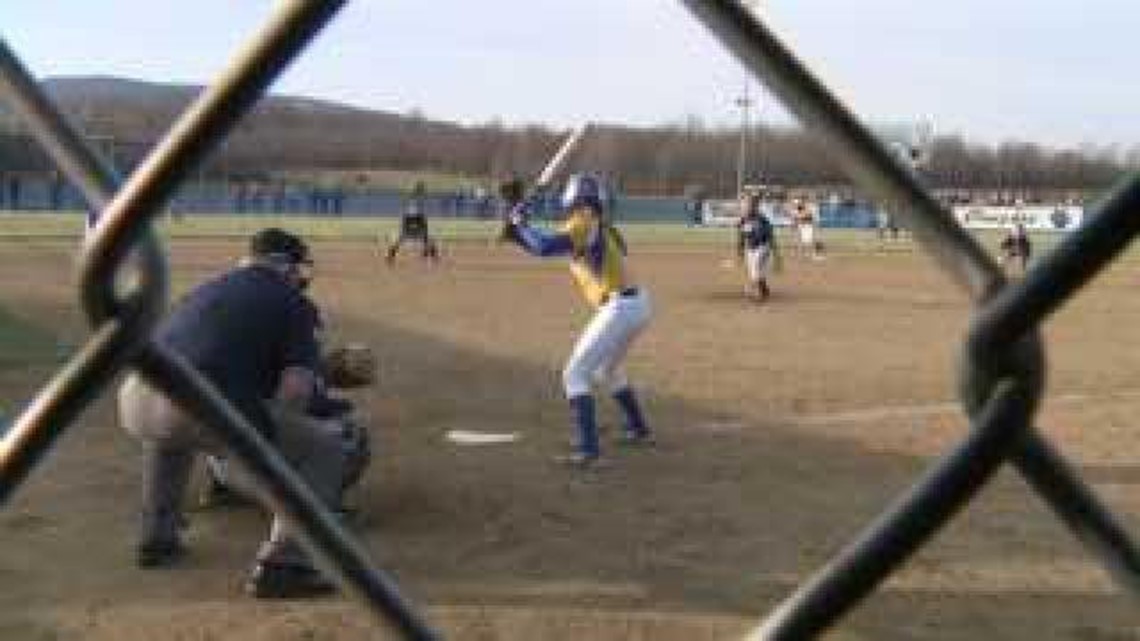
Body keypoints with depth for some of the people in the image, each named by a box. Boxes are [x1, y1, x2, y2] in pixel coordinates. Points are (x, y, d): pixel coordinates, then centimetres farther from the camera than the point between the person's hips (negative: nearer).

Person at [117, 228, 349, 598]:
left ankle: (156, 537, 43)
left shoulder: (206, 289, 31)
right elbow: (296, 387, -3)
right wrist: (268, 435, 17)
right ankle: (280, 564, -3)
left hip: (135, 400, 7)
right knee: (326, 452, 9)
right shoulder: (293, 303, 12)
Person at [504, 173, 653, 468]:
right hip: (638, 304, 9)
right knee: (608, 370, 31)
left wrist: (520, 224, -4)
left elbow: (545, 247, -19)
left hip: (620, 308, -9)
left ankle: (588, 450, -13)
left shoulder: (584, 223, -7)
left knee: (575, 375, -5)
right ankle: (639, 430, 42)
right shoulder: (602, 228, 18)